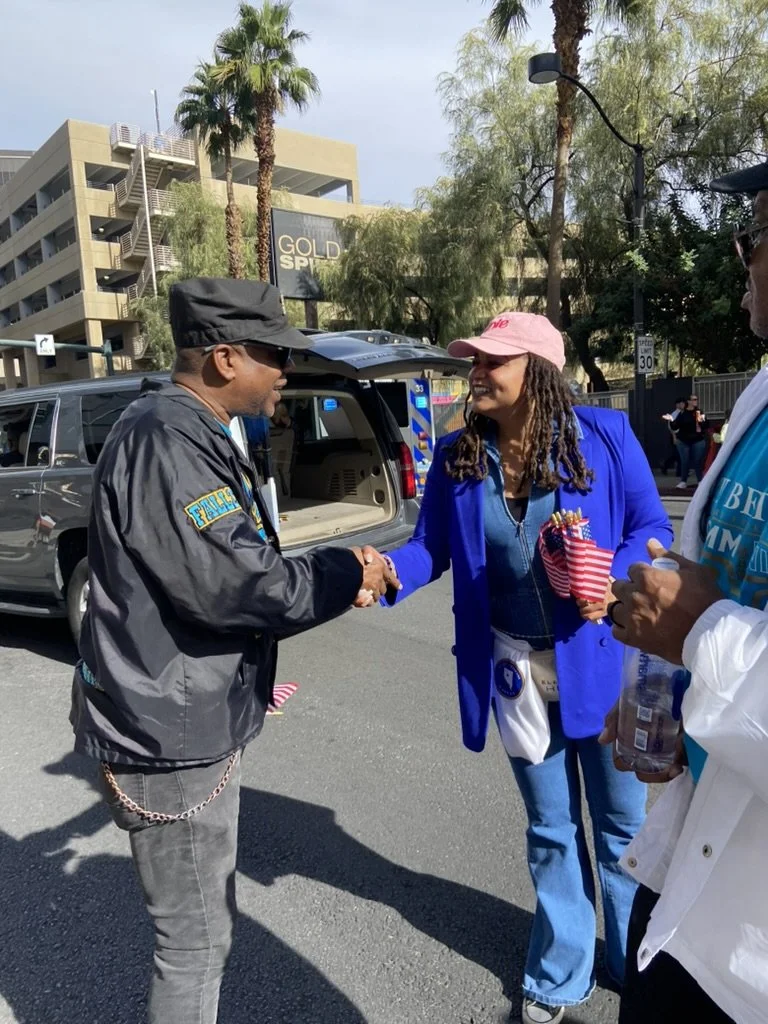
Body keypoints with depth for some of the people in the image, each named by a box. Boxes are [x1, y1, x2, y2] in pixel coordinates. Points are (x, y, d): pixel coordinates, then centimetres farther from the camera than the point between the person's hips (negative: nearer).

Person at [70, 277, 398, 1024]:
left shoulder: (188, 432, 12)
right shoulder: (168, 437, -22)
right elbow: (231, 584, -28)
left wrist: (335, 576, 3)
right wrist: (343, 574, -13)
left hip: (187, 718, 10)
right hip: (171, 731, -10)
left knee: (203, 923, 25)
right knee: (195, 939, 9)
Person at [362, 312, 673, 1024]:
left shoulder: (604, 435, -12)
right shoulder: (456, 456, -5)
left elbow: (651, 529, -6)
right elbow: (429, 548, -2)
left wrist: (613, 579, -25)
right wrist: (382, 574, -22)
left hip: (603, 659, -1)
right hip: (516, 670, 2)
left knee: (625, 822, 19)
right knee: (550, 829, 20)